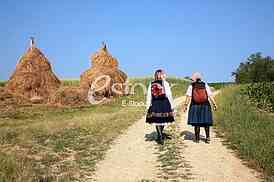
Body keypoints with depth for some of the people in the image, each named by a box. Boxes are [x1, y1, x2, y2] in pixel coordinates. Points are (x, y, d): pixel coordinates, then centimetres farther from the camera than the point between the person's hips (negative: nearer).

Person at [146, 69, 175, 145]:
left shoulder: (151, 84, 5)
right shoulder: (165, 83, -5)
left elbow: (149, 96, 4)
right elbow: (169, 95, -6)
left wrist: (148, 106, 10)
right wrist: (172, 106, 0)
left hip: (155, 104, 3)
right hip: (164, 103, -3)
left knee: (157, 121, 9)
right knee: (163, 120, 11)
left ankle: (160, 136, 12)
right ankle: (160, 135, 23)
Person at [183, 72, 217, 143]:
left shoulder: (191, 86, -4)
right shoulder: (205, 85, 1)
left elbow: (188, 97, -10)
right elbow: (210, 96, -4)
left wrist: (185, 105, -9)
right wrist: (214, 104, 0)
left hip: (195, 106, -1)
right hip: (205, 106, 1)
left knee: (196, 122, 7)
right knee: (206, 123, 10)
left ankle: (197, 138, 10)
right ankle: (207, 138, 12)